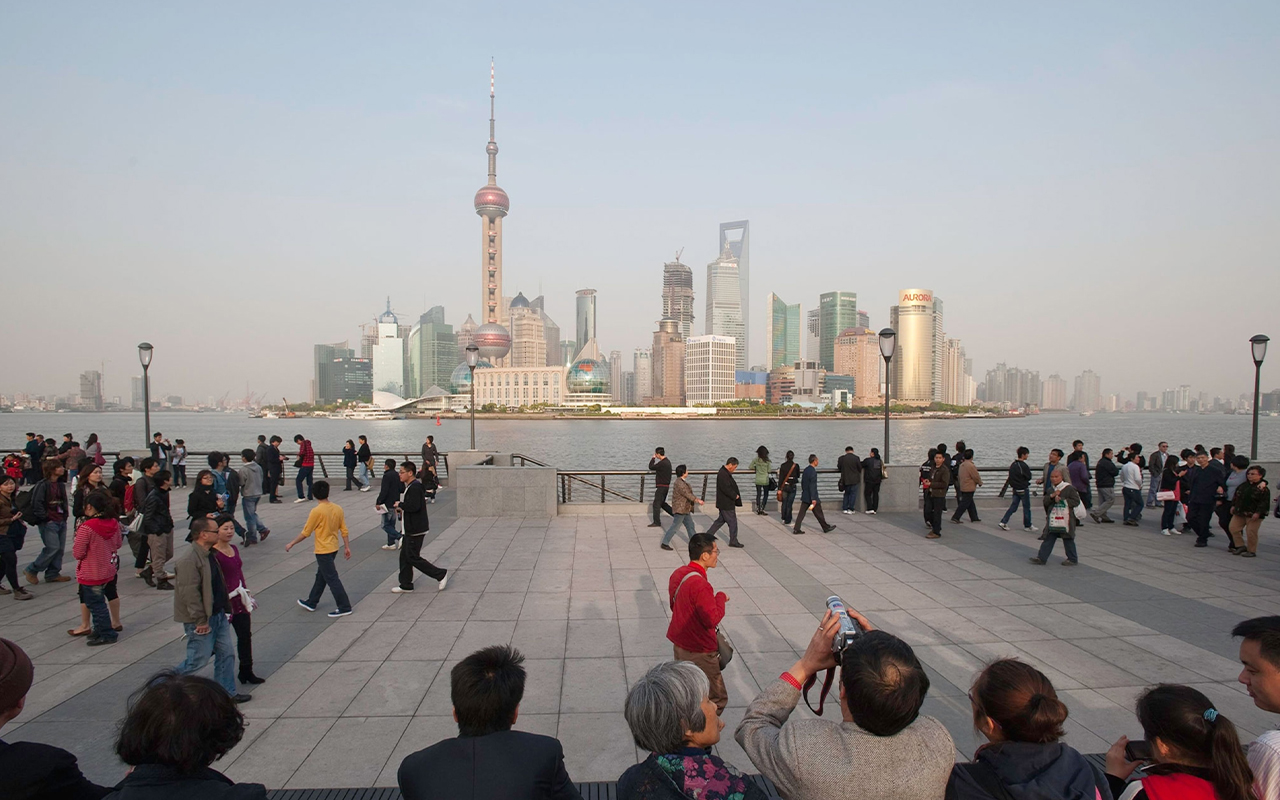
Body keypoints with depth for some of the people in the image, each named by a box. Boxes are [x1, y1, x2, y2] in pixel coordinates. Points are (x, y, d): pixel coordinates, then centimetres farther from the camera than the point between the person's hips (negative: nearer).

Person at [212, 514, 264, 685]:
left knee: (245, 635, 13)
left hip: (239, 601, 8)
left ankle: (246, 672, 25)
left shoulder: (234, 549, 8)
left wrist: (246, 594, 19)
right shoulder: (213, 553, -17)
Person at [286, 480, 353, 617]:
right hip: (334, 548, 8)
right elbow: (344, 530, 2)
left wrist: (291, 544, 2)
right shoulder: (338, 508, -1)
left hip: (323, 551, -7)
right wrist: (347, 547, 11)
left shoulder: (316, 511, -19)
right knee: (321, 576, 21)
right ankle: (311, 602, 35)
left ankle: (344, 607, 0)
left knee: (332, 579, -2)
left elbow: (306, 533, -12)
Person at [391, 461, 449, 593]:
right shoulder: (411, 486, 13)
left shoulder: (415, 487, -20)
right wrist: (402, 509, 8)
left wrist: (400, 505, -16)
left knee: (413, 557, -4)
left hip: (416, 530, -11)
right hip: (411, 529, 11)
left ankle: (441, 574, 3)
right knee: (405, 556, 14)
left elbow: (414, 506, -30)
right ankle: (406, 585, 22)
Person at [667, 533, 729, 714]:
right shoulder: (700, 585, -29)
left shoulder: (677, 574, 0)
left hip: (679, 643, 9)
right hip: (698, 651, -9)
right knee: (718, 698, 5)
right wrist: (720, 597, -10)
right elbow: (712, 619, -26)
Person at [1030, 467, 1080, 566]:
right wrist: (1052, 496, -14)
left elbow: (1076, 501, -12)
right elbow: (1045, 502, 3)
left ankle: (1072, 559, 18)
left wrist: (1062, 500, -16)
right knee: (1049, 538, 4)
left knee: (1068, 539, 5)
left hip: (1065, 520, -5)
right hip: (1053, 520, 5)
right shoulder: (1050, 490, 11)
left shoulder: (1069, 488, -6)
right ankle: (1042, 557, 4)